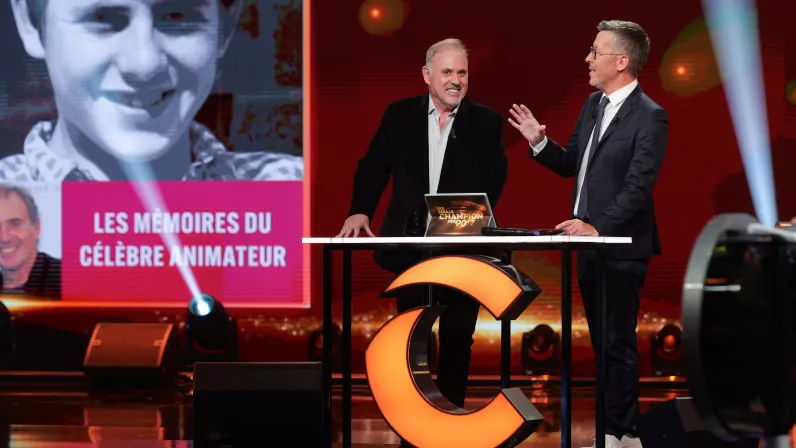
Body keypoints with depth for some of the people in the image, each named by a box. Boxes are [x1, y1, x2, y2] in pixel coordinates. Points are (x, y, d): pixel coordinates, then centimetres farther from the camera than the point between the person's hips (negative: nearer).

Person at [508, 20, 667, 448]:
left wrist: (598, 229, -27)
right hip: (590, 243, 9)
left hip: (620, 247, -8)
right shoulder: (594, 103, 10)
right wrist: (539, 142, -1)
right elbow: (572, 164, 16)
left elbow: (638, 188, -21)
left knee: (618, 343, -3)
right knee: (604, 342, 13)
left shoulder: (649, 117, -16)